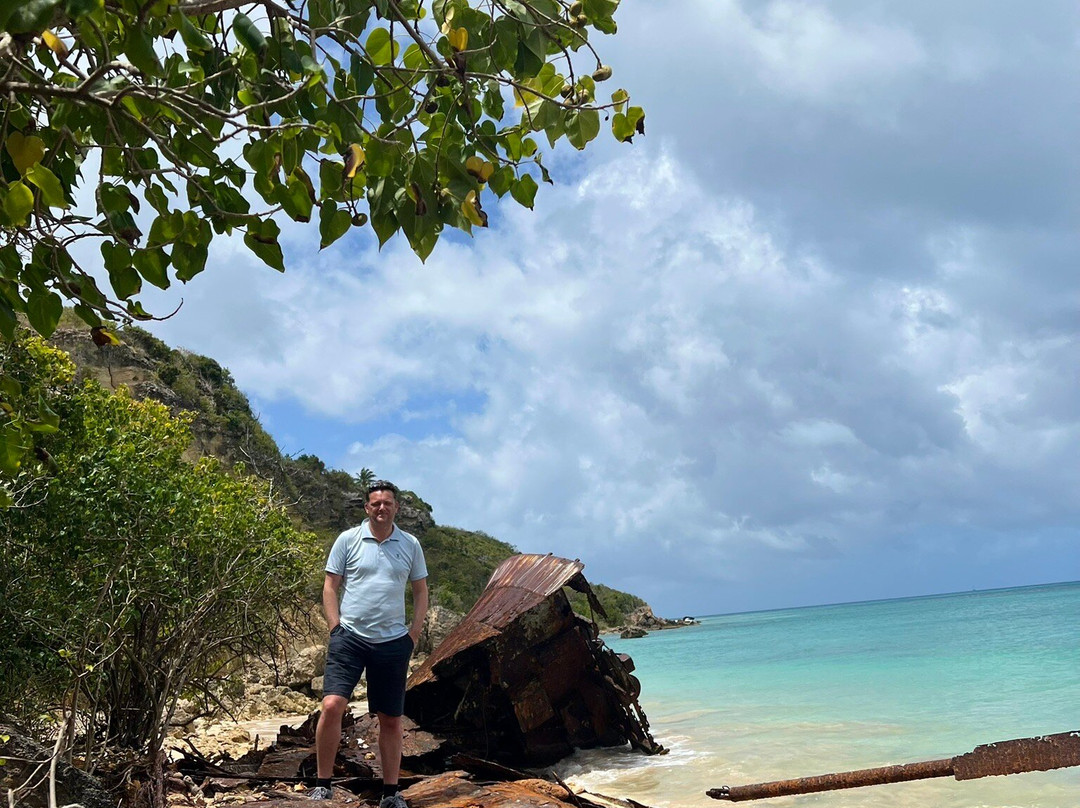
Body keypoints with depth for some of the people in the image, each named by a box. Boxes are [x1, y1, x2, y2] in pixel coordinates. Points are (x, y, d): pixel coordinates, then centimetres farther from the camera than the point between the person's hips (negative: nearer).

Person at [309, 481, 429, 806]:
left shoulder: (410, 544, 6)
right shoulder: (348, 540, 0)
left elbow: (421, 591, 12)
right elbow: (330, 586, 3)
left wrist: (413, 634, 4)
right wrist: (336, 629, -6)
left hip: (394, 642, 2)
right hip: (350, 637, -2)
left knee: (391, 719, 8)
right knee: (332, 705, -16)